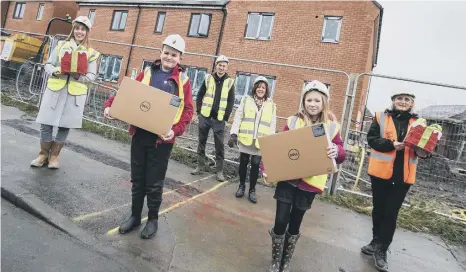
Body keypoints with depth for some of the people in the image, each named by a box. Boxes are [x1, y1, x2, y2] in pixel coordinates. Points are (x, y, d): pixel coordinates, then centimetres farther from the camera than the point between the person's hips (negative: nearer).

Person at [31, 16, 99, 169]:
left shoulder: (91, 53, 5)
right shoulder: (61, 45, 9)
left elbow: (92, 76, 1)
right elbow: (48, 64, 9)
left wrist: (79, 76, -18)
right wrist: (56, 72, -13)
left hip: (76, 93, -1)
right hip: (55, 89, 1)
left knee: (65, 126, 4)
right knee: (46, 123, 2)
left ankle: (54, 155, 20)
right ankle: (44, 154, 20)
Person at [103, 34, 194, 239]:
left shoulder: (182, 80, -1)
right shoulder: (147, 73, 8)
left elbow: (188, 110, -5)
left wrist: (176, 130, -19)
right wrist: (110, 105, -5)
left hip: (162, 138, -3)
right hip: (140, 134, 3)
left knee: (154, 182, 8)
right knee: (137, 179, 14)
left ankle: (153, 219, 28)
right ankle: (135, 215, 33)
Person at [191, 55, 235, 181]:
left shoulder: (230, 82, 2)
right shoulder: (208, 78, 4)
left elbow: (231, 102, 2)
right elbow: (199, 96, 8)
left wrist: (226, 117, -5)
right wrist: (199, 111, 0)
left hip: (219, 119, -2)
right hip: (205, 117, 2)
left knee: (219, 145, 1)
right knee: (202, 142, 10)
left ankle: (219, 170, 12)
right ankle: (200, 167, 23)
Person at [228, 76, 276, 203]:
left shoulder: (271, 105, 5)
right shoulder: (246, 100, 3)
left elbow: (272, 125, 5)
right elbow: (238, 118, 0)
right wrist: (233, 134, -9)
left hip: (261, 142, 0)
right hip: (245, 139, 0)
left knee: (255, 165, 4)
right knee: (243, 163, 12)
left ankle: (252, 190, 20)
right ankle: (241, 186, 30)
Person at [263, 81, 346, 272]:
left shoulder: (332, 126, -1)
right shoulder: (293, 122, -1)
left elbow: (341, 156, 0)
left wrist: (336, 151, -23)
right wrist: (267, 168, -10)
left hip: (310, 183, 0)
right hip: (287, 178, 0)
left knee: (294, 224, 12)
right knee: (281, 221, -2)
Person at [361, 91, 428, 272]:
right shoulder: (381, 117, 0)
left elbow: (424, 145, 10)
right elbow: (372, 139, -7)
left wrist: (422, 151, -13)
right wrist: (391, 144, -22)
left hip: (403, 175, 1)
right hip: (381, 172, 0)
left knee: (391, 213, 4)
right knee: (379, 209, 14)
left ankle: (381, 250, 16)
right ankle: (377, 242, 32)